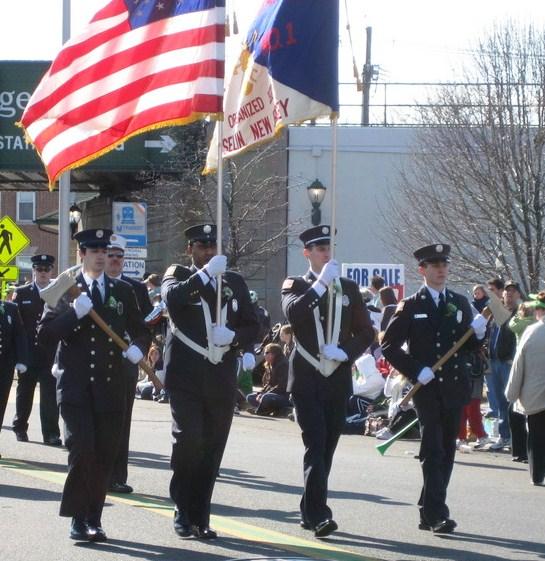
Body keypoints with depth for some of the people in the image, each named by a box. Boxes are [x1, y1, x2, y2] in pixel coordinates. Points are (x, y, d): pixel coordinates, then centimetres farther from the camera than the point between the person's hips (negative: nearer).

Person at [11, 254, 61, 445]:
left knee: (50, 394, -6)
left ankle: (51, 433, -5)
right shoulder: (21, 293, 6)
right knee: (24, 391, 13)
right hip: (28, 353, 1)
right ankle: (20, 428, 29)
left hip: (51, 352, -1)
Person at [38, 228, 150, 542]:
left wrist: (139, 348, -2)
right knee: (82, 450, -14)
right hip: (75, 386, -3)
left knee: (105, 456, 4)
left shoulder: (123, 291, 13)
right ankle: (79, 520, -6)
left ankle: (94, 519, 14)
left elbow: (140, 330, 21)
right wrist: (73, 313, -16)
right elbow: (45, 335, -2)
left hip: (111, 387, 3)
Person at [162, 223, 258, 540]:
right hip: (186, 378, -3)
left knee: (212, 449, 4)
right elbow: (172, 297, -18)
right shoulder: (179, 276, 6)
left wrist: (233, 337, -7)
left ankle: (200, 518, 13)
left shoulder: (235, 282, 14)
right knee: (188, 440, -15)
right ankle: (183, 512, -2)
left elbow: (252, 326, 13)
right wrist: (205, 274, -25)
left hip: (222, 380, 3)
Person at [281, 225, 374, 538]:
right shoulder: (296, 286, 3)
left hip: (338, 380, 4)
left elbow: (366, 333, 10)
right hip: (307, 379, -4)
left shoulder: (349, 288, 11)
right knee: (315, 445, -13)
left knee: (327, 448, 9)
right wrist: (321, 284, -24)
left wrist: (345, 353, -7)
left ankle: (310, 512, 20)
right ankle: (319, 515, -19)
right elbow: (292, 313, -19)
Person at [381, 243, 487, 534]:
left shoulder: (460, 303, 12)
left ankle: (428, 511, 19)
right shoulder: (410, 306, -1)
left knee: (446, 451, 9)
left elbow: (468, 347, 14)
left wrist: (477, 333, -8)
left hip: (455, 387, 5)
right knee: (433, 451, -11)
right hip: (426, 388, -5)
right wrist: (416, 371, -12)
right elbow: (389, 346, -3)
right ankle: (437, 514, -15)